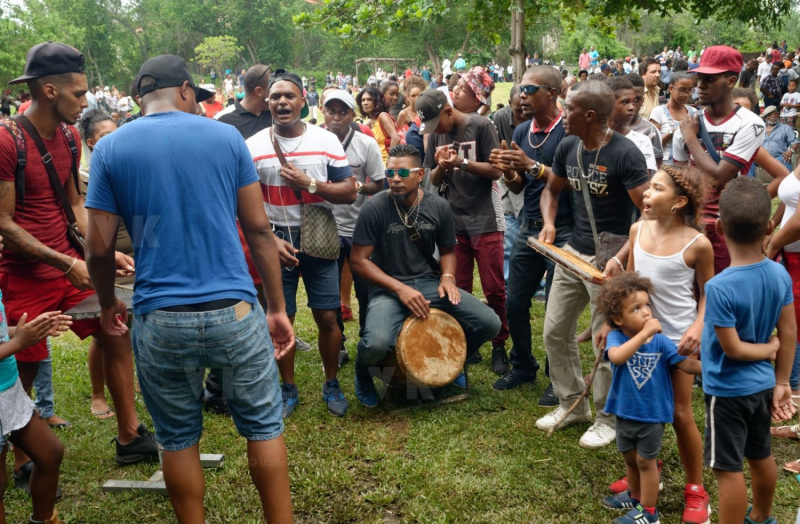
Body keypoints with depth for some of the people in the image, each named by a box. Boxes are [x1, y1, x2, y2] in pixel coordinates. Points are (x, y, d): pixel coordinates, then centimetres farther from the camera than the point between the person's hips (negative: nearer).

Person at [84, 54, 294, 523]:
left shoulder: (110, 148, 2)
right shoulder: (226, 136, 3)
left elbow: (99, 247, 1)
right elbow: (259, 229, 2)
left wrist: (108, 304, 19)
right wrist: (278, 307, 8)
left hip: (161, 321, 1)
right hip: (233, 310, 0)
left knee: (179, 439, 15)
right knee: (264, 426, 14)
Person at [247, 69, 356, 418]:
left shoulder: (326, 141, -1)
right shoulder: (253, 147, -2)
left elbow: (348, 192, -4)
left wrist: (308, 183, -17)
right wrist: (272, 241, -13)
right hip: (275, 241, 0)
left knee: (327, 317, 2)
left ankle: (331, 385, 23)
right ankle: (288, 389, 25)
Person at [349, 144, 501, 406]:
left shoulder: (438, 206, 2)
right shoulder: (374, 208, -10)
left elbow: (447, 250, 16)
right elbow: (358, 260, -10)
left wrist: (447, 277, -6)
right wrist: (400, 289, -19)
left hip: (430, 283, 4)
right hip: (389, 288, -4)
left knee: (489, 323, -12)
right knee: (377, 344, -34)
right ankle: (363, 371, 8)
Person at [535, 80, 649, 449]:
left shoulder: (625, 154, -19)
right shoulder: (568, 147, 1)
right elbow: (552, 190, 17)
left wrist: (621, 258, -31)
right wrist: (549, 223, -2)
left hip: (608, 259, -7)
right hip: (573, 251, 7)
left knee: (606, 343, 2)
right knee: (555, 331, 13)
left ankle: (607, 418, 22)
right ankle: (572, 404, 31)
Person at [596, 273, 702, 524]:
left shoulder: (660, 341, -14)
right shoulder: (616, 338, -17)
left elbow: (686, 364, -14)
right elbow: (616, 357, -38)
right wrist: (643, 333, -43)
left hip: (652, 413, -2)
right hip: (625, 412, 2)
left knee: (646, 460, 10)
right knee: (630, 457, 22)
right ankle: (635, 496, 46)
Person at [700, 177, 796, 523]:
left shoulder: (720, 287, -27)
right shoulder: (780, 273, -8)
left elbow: (733, 349, -22)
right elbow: (789, 334, -1)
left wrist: (768, 349, -3)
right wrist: (782, 383, 8)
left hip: (728, 390, -7)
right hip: (762, 385, 8)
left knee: (728, 468, 5)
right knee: (760, 456, 25)